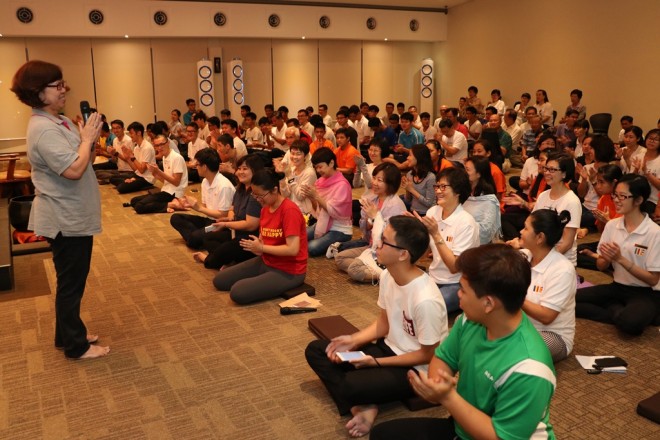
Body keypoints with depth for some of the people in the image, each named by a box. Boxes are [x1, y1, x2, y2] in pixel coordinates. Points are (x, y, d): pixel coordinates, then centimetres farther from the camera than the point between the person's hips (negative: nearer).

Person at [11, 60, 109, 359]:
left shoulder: (60, 122, 9)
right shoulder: (44, 129, -21)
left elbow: (86, 161, 14)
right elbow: (74, 170, -30)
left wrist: (91, 139, -4)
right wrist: (87, 139, -17)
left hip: (75, 216, 10)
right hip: (65, 220, -10)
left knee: (72, 280, 20)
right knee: (71, 283, 3)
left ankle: (68, 334, 36)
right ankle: (76, 346, 18)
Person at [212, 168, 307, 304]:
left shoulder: (290, 211, -24)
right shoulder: (265, 208, 3)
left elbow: (292, 249, -29)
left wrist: (262, 248, -19)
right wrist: (256, 248, -11)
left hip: (288, 272, -8)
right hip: (266, 262, 9)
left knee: (238, 293, -22)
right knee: (219, 281, 7)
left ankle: (278, 287, 3)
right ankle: (264, 280, 18)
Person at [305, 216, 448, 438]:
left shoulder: (426, 300, -31)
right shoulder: (387, 275, -6)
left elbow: (428, 355, -19)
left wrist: (376, 362, -17)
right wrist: (354, 340, -8)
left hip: (416, 370, -9)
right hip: (389, 348, 9)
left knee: (351, 385, -34)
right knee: (315, 350, 2)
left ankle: (362, 402, 0)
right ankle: (361, 407, -10)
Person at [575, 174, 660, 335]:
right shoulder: (611, 225, 1)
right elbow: (601, 266, 7)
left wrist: (620, 258, -23)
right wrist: (606, 259, -17)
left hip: (646, 294, -6)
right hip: (617, 287, 6)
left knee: (630, 322, -40)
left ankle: (616, 310, -8)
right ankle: (618, 311, -5)